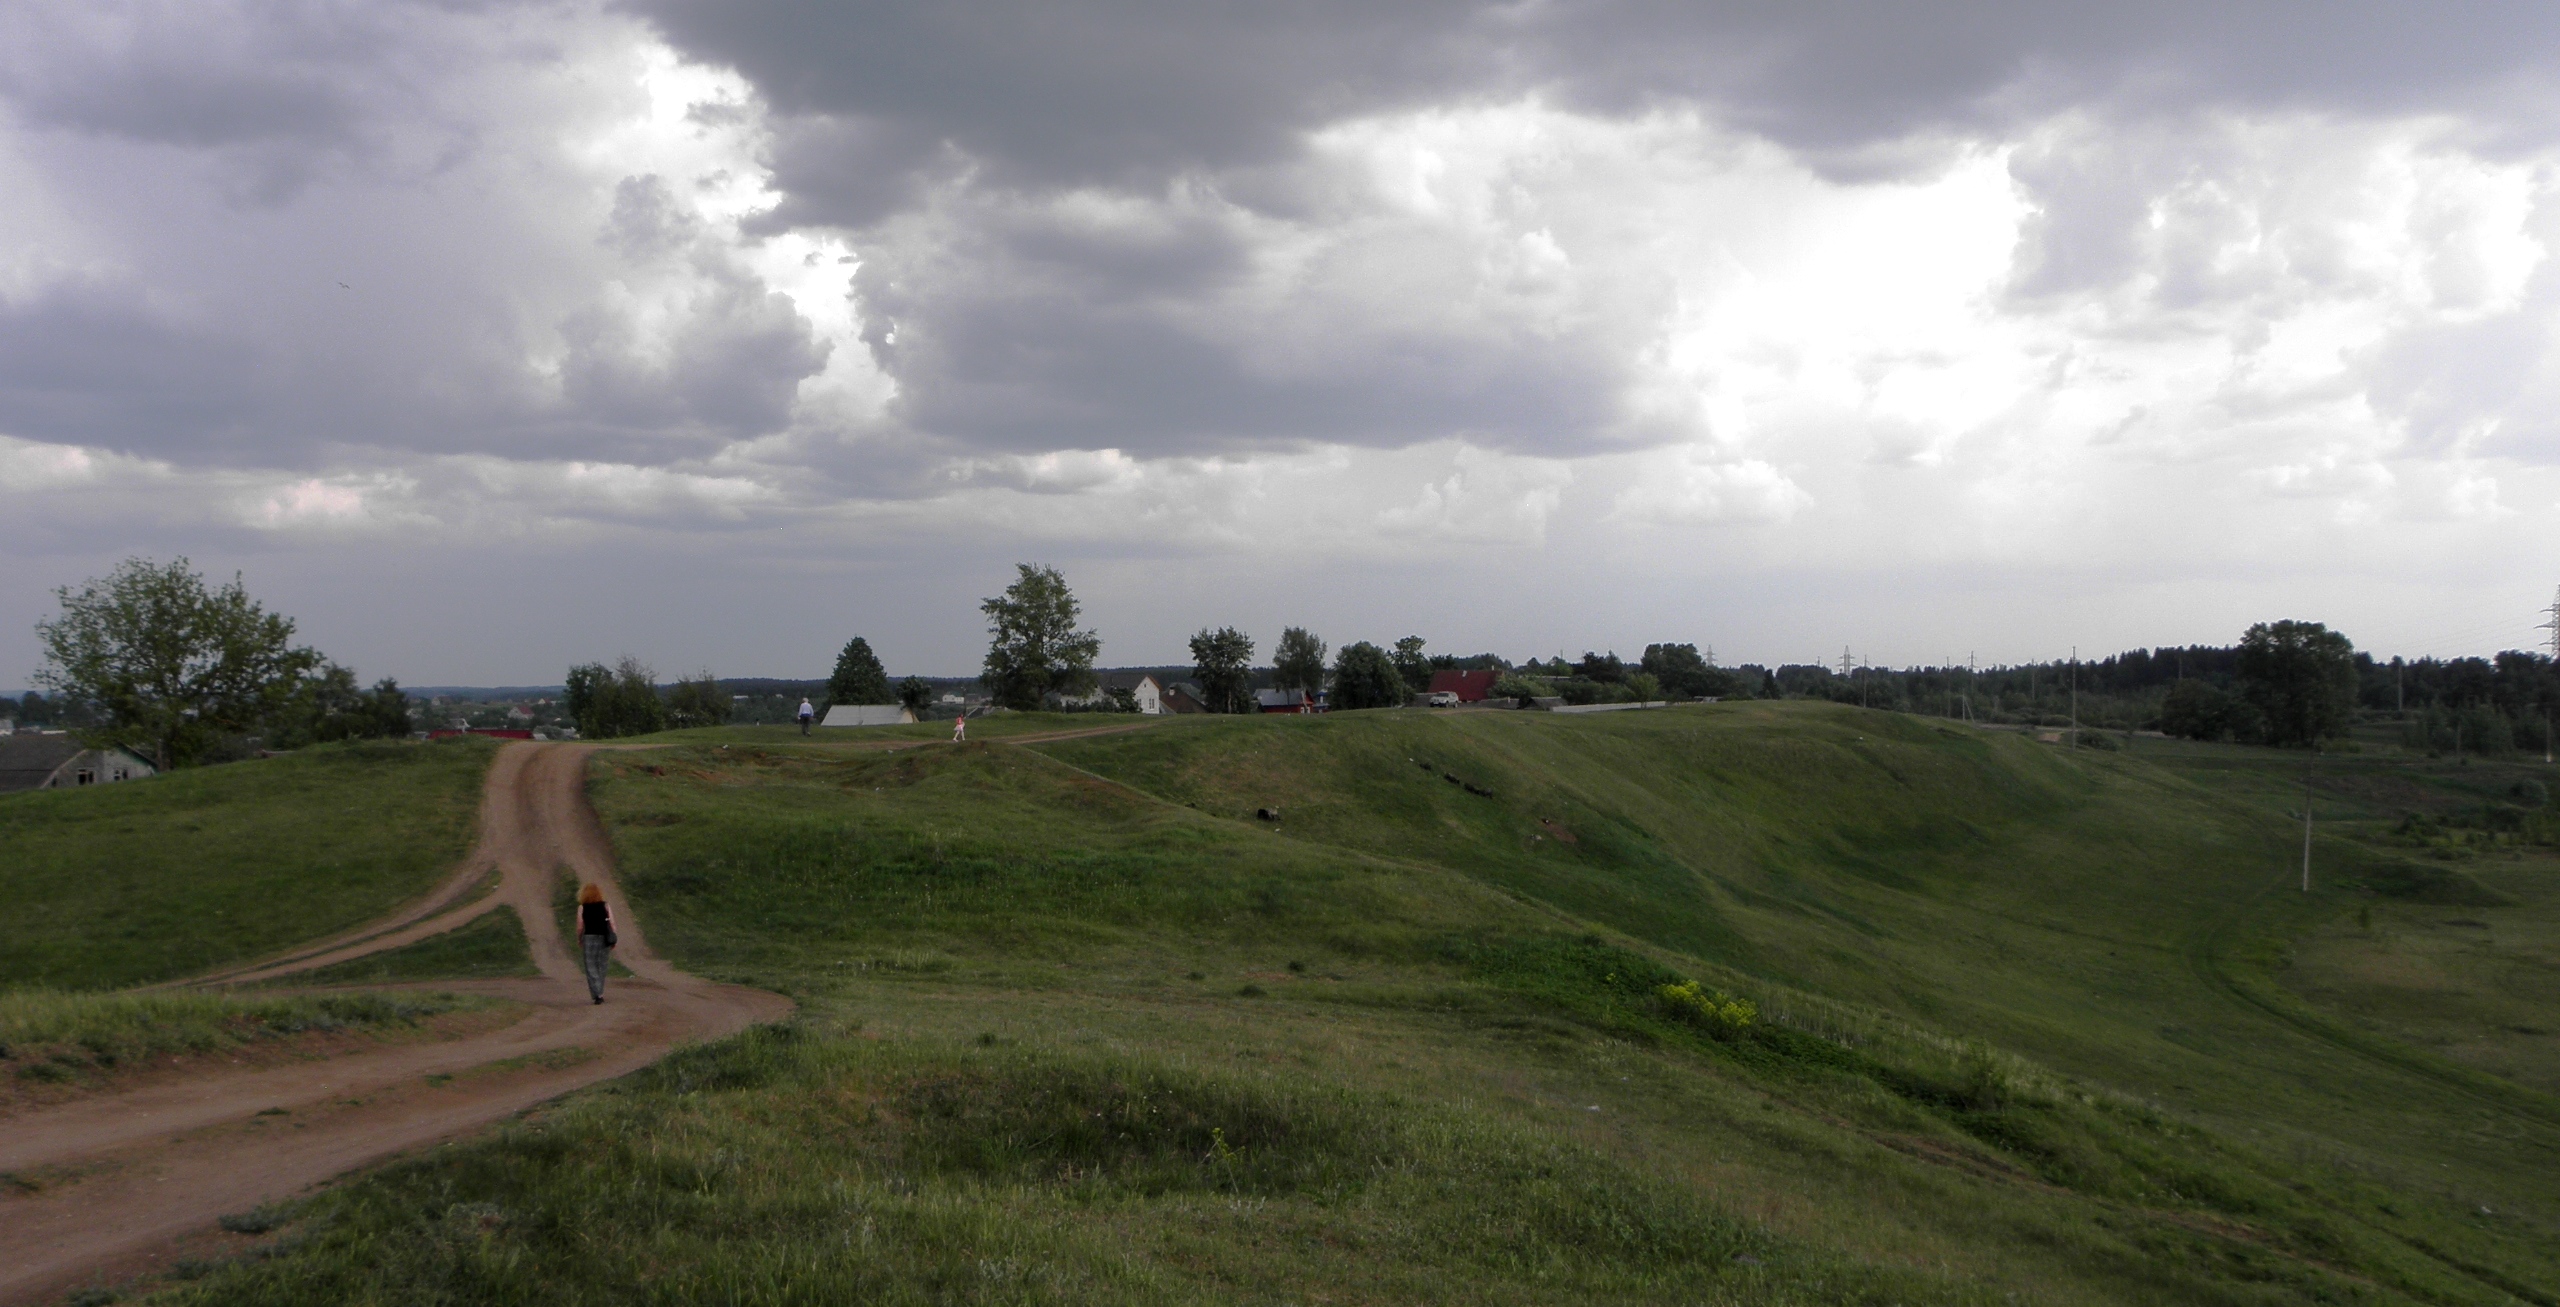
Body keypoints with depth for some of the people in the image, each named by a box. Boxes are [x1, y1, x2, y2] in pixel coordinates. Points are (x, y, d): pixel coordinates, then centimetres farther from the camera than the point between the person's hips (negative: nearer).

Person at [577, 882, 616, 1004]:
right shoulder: (605, 906, 3)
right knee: (601, 967, 13)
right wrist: (614, 940, 5)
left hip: (589, 938, -2)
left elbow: (580, 927, -3)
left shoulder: (582, 908, -2)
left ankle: (598, 994, -13)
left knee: (591, 967, 1)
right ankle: (599, 993, 18)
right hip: (604, 939, 2)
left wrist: (579, 940, 12)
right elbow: (612, 924, -1)